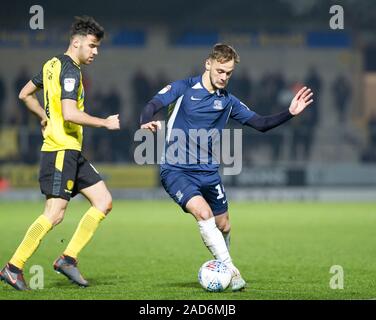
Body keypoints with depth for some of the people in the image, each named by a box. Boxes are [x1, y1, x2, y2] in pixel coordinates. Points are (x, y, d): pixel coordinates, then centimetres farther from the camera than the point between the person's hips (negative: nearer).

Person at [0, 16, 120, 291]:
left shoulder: (53, 65, 16)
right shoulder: (70, 71, -14)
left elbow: (25, 94, 26)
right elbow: (70, 114, -24)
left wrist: (46, 118, 25)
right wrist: (105, 123, -14)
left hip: (72, 152, 10)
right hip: (62, 150, -10)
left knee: (104, 201, 5)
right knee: (55, 214, -12)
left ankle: (68, 258, 4)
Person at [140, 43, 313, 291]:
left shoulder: (228, 102, 8)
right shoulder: (184, 88, -4)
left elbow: (261, 123, 9)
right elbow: (152, 106, -13)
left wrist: (290, 113, -5)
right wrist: (147, 123, -36)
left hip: (208, 172, 5)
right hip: (176, 170, -5)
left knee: (223, 226, 11)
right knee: (204, 213, -25)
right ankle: (231, 271, -19)